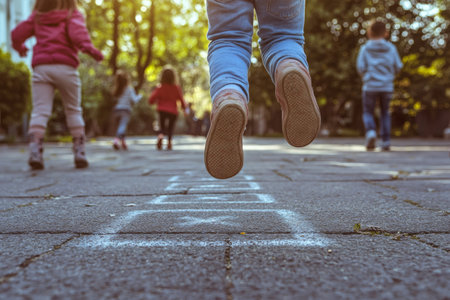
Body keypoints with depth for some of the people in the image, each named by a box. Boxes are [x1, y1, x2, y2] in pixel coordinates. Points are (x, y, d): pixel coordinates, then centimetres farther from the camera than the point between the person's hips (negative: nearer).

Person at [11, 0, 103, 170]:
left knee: (40, 111, -3)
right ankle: (79, 153, 6)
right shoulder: (73, 15, 8)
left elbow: (17, 34, 17)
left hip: (41, 67, 2)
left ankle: (35, 151, -20)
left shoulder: (37, 17, 18)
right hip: (65, 67, -2)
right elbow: (77, 33, -13)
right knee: (73, 111, 9)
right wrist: (88, 48, -24)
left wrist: (19, 47, 36)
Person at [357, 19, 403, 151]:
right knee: (385, 113, 13)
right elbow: (398, 66, 2)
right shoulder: (391, 48, 3)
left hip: (370, 86, -1)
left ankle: (371, 132, -19)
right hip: (387, 86, 1)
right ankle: (386, 141, 7)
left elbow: (360, 67, -5)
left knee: (368, 113, 9)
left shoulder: (365, 49, 0)